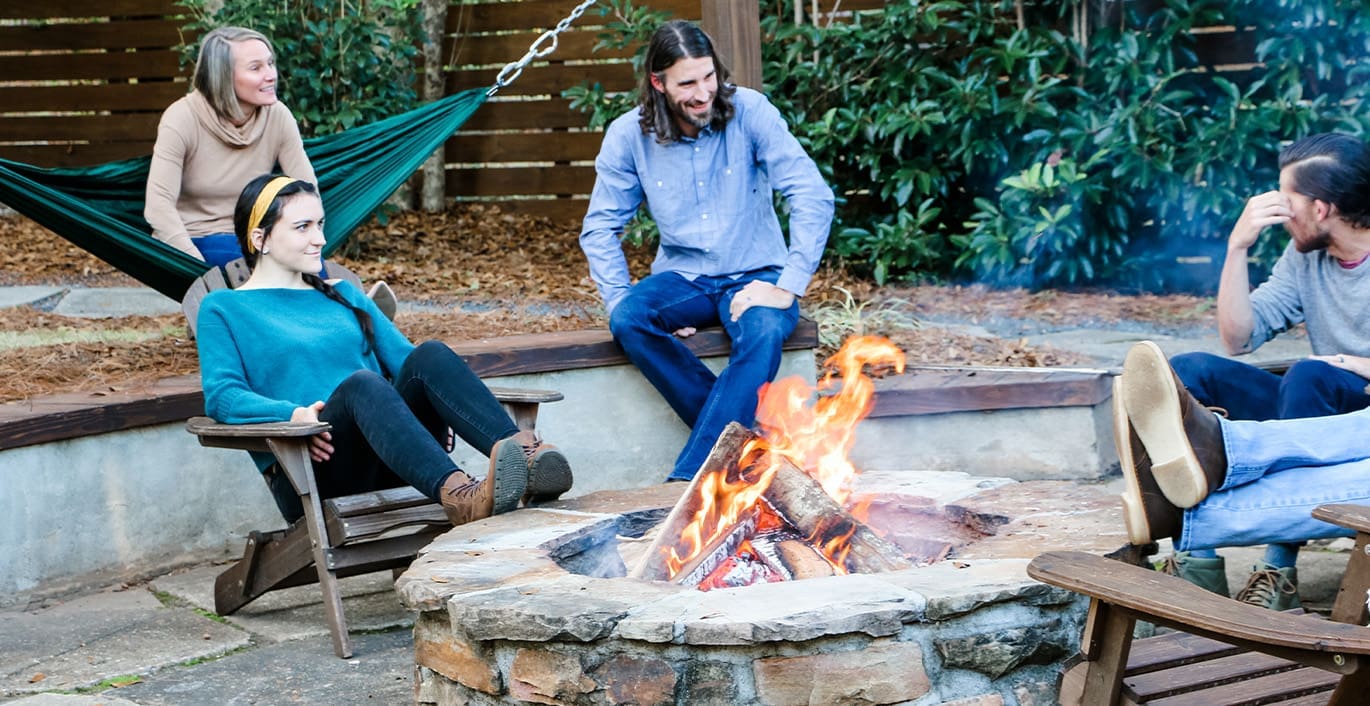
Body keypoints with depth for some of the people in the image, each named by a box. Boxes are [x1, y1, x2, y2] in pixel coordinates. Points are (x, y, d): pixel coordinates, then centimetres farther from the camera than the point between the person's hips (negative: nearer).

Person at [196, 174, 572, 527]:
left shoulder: (344, 296, 28)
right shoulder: (224, 309, 13)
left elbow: (405, 357, 19)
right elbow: (221, 394, -3)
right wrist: (292, 415, -21)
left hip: (386, 465, 5)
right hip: (311, 470, -4)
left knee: (430, 355, -23)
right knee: (361, 383, -35)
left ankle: (523, 452, -46)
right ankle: (456, 494, -60)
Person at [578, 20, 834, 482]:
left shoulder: (750, 112, -11)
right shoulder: (628, 135, -5)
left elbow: (813, 197, -15)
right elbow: (600, 228, -1)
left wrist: (788, 287, -21)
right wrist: (622, 301, -15)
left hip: (754, 276, -2)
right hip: (683, 278, 2)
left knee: (764, 332, -36)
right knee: (627, 321, -30)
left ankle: (689, 478, -34)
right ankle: (745, 438, -22)